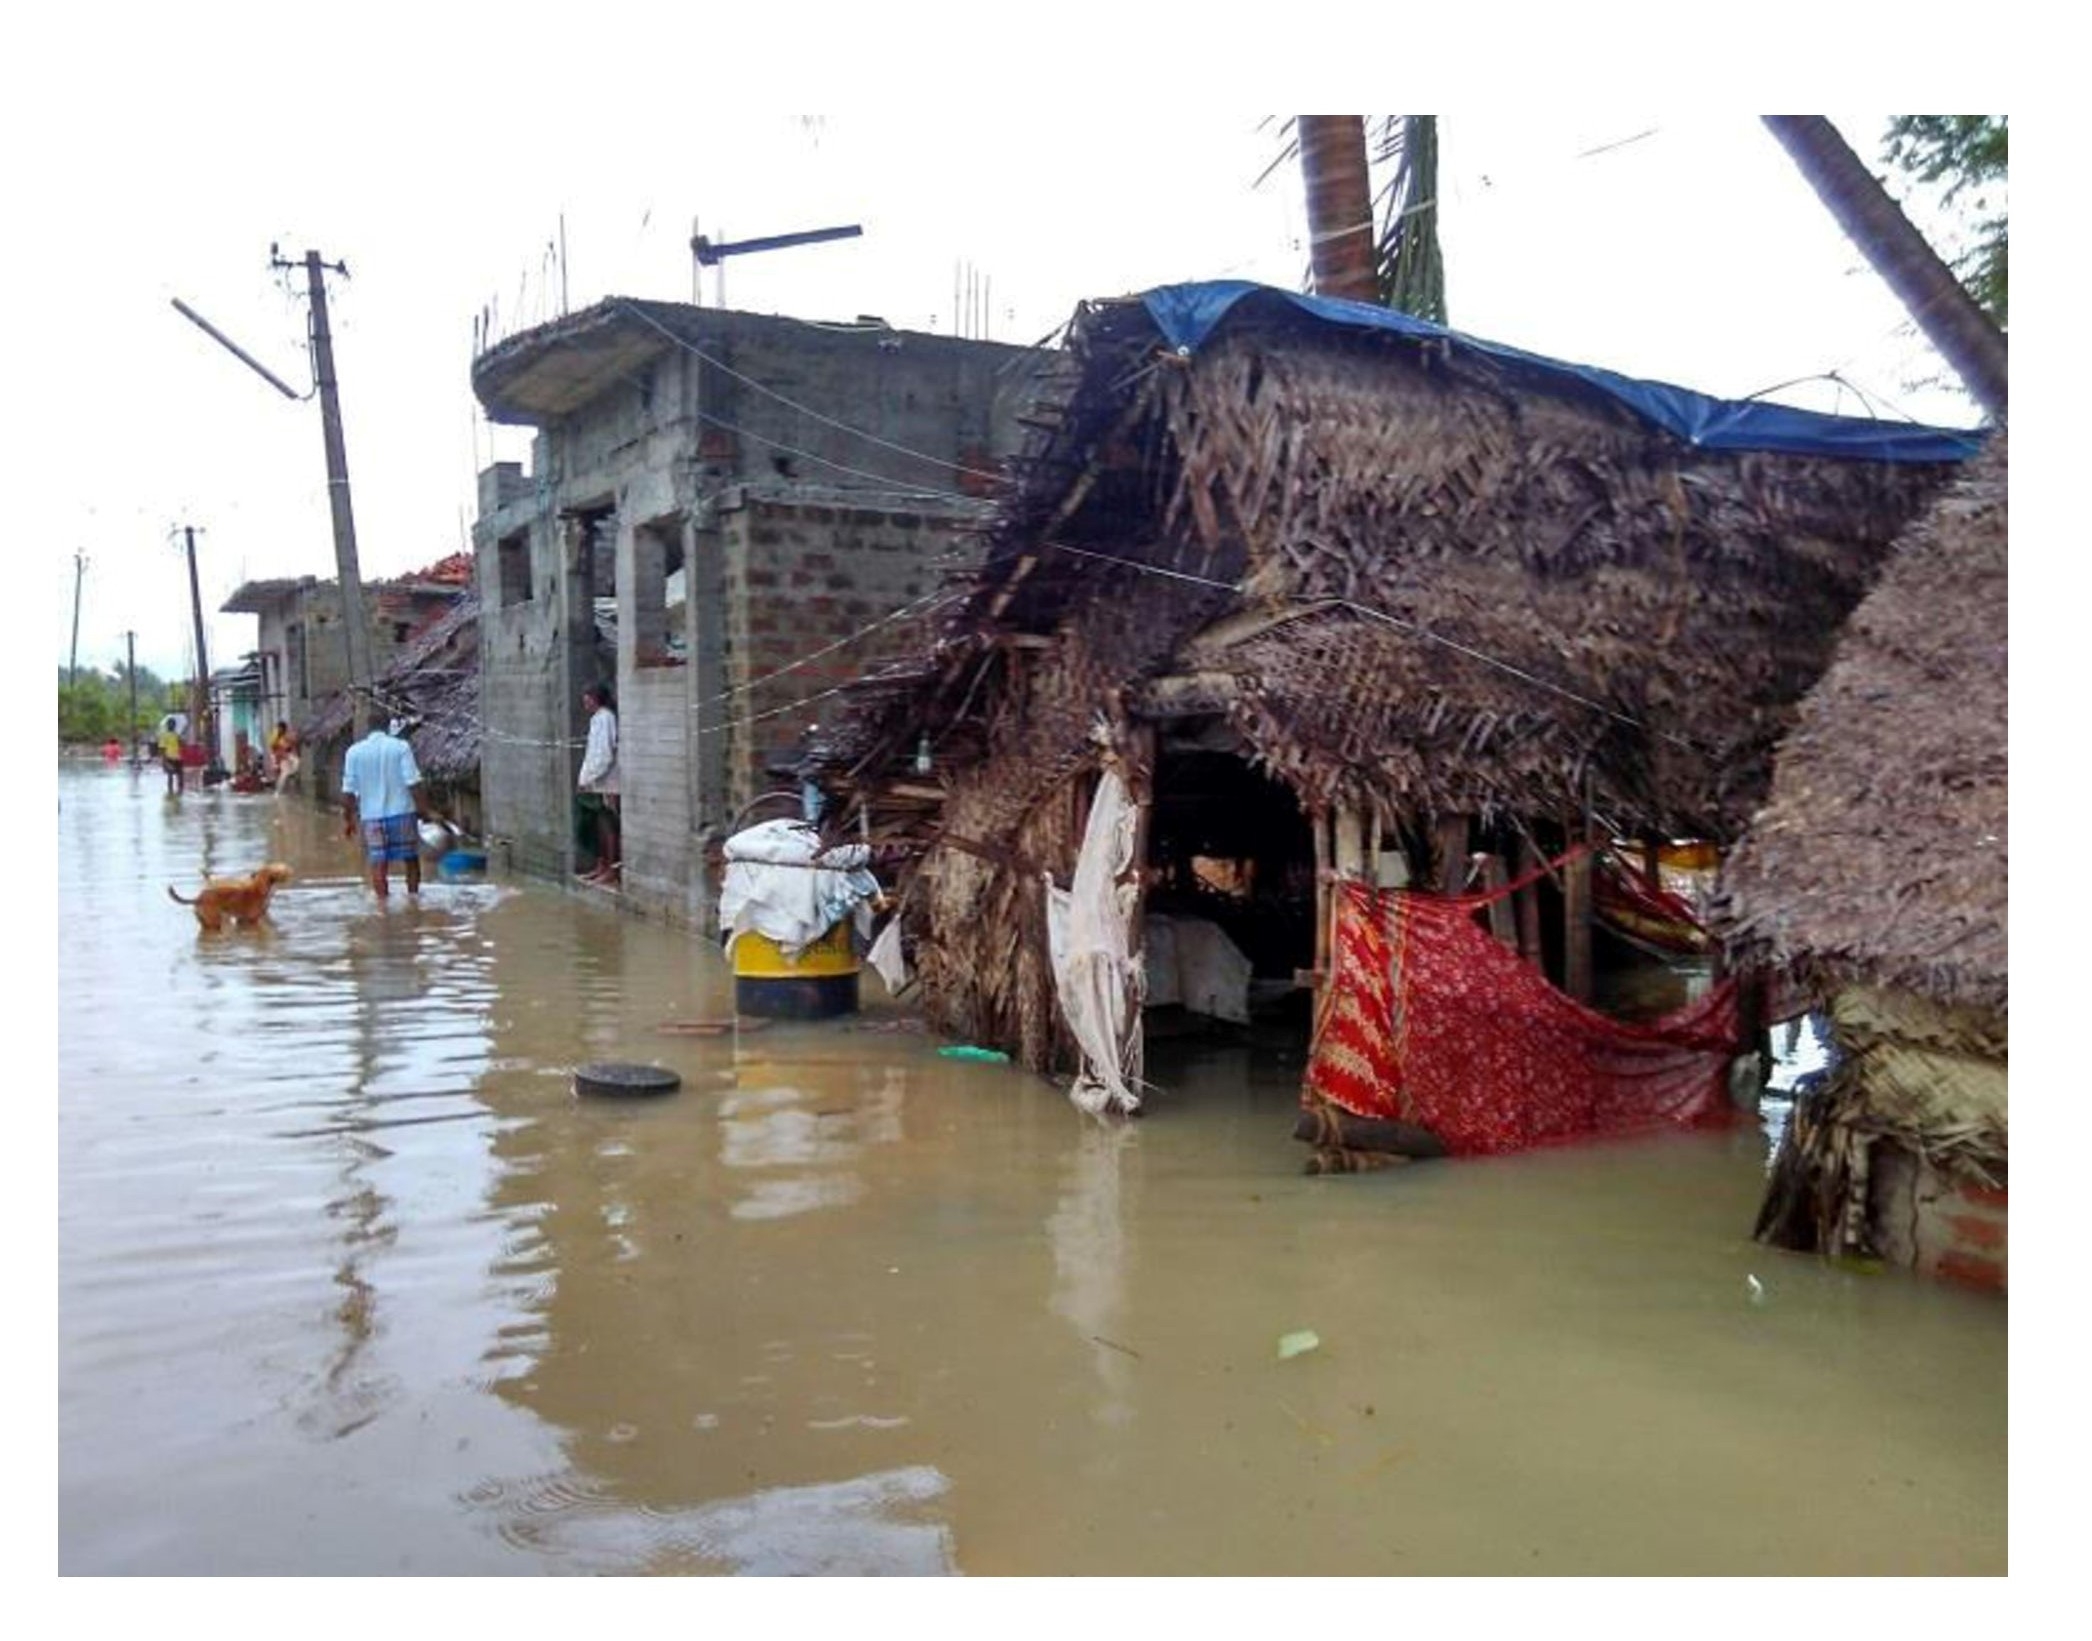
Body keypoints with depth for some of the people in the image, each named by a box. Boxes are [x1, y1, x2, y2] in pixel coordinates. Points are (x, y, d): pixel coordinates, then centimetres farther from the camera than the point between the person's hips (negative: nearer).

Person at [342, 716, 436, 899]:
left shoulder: (354, 752, 0)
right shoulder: (400, 747, -7)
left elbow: (348, 791, 1)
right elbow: (413, 783, -12)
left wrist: (349, 820, 11)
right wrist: (424, 812, -7)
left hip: (371, 816, 2)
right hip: (402, 812, -1)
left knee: (378, 864, 4)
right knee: (411, 859, 14)